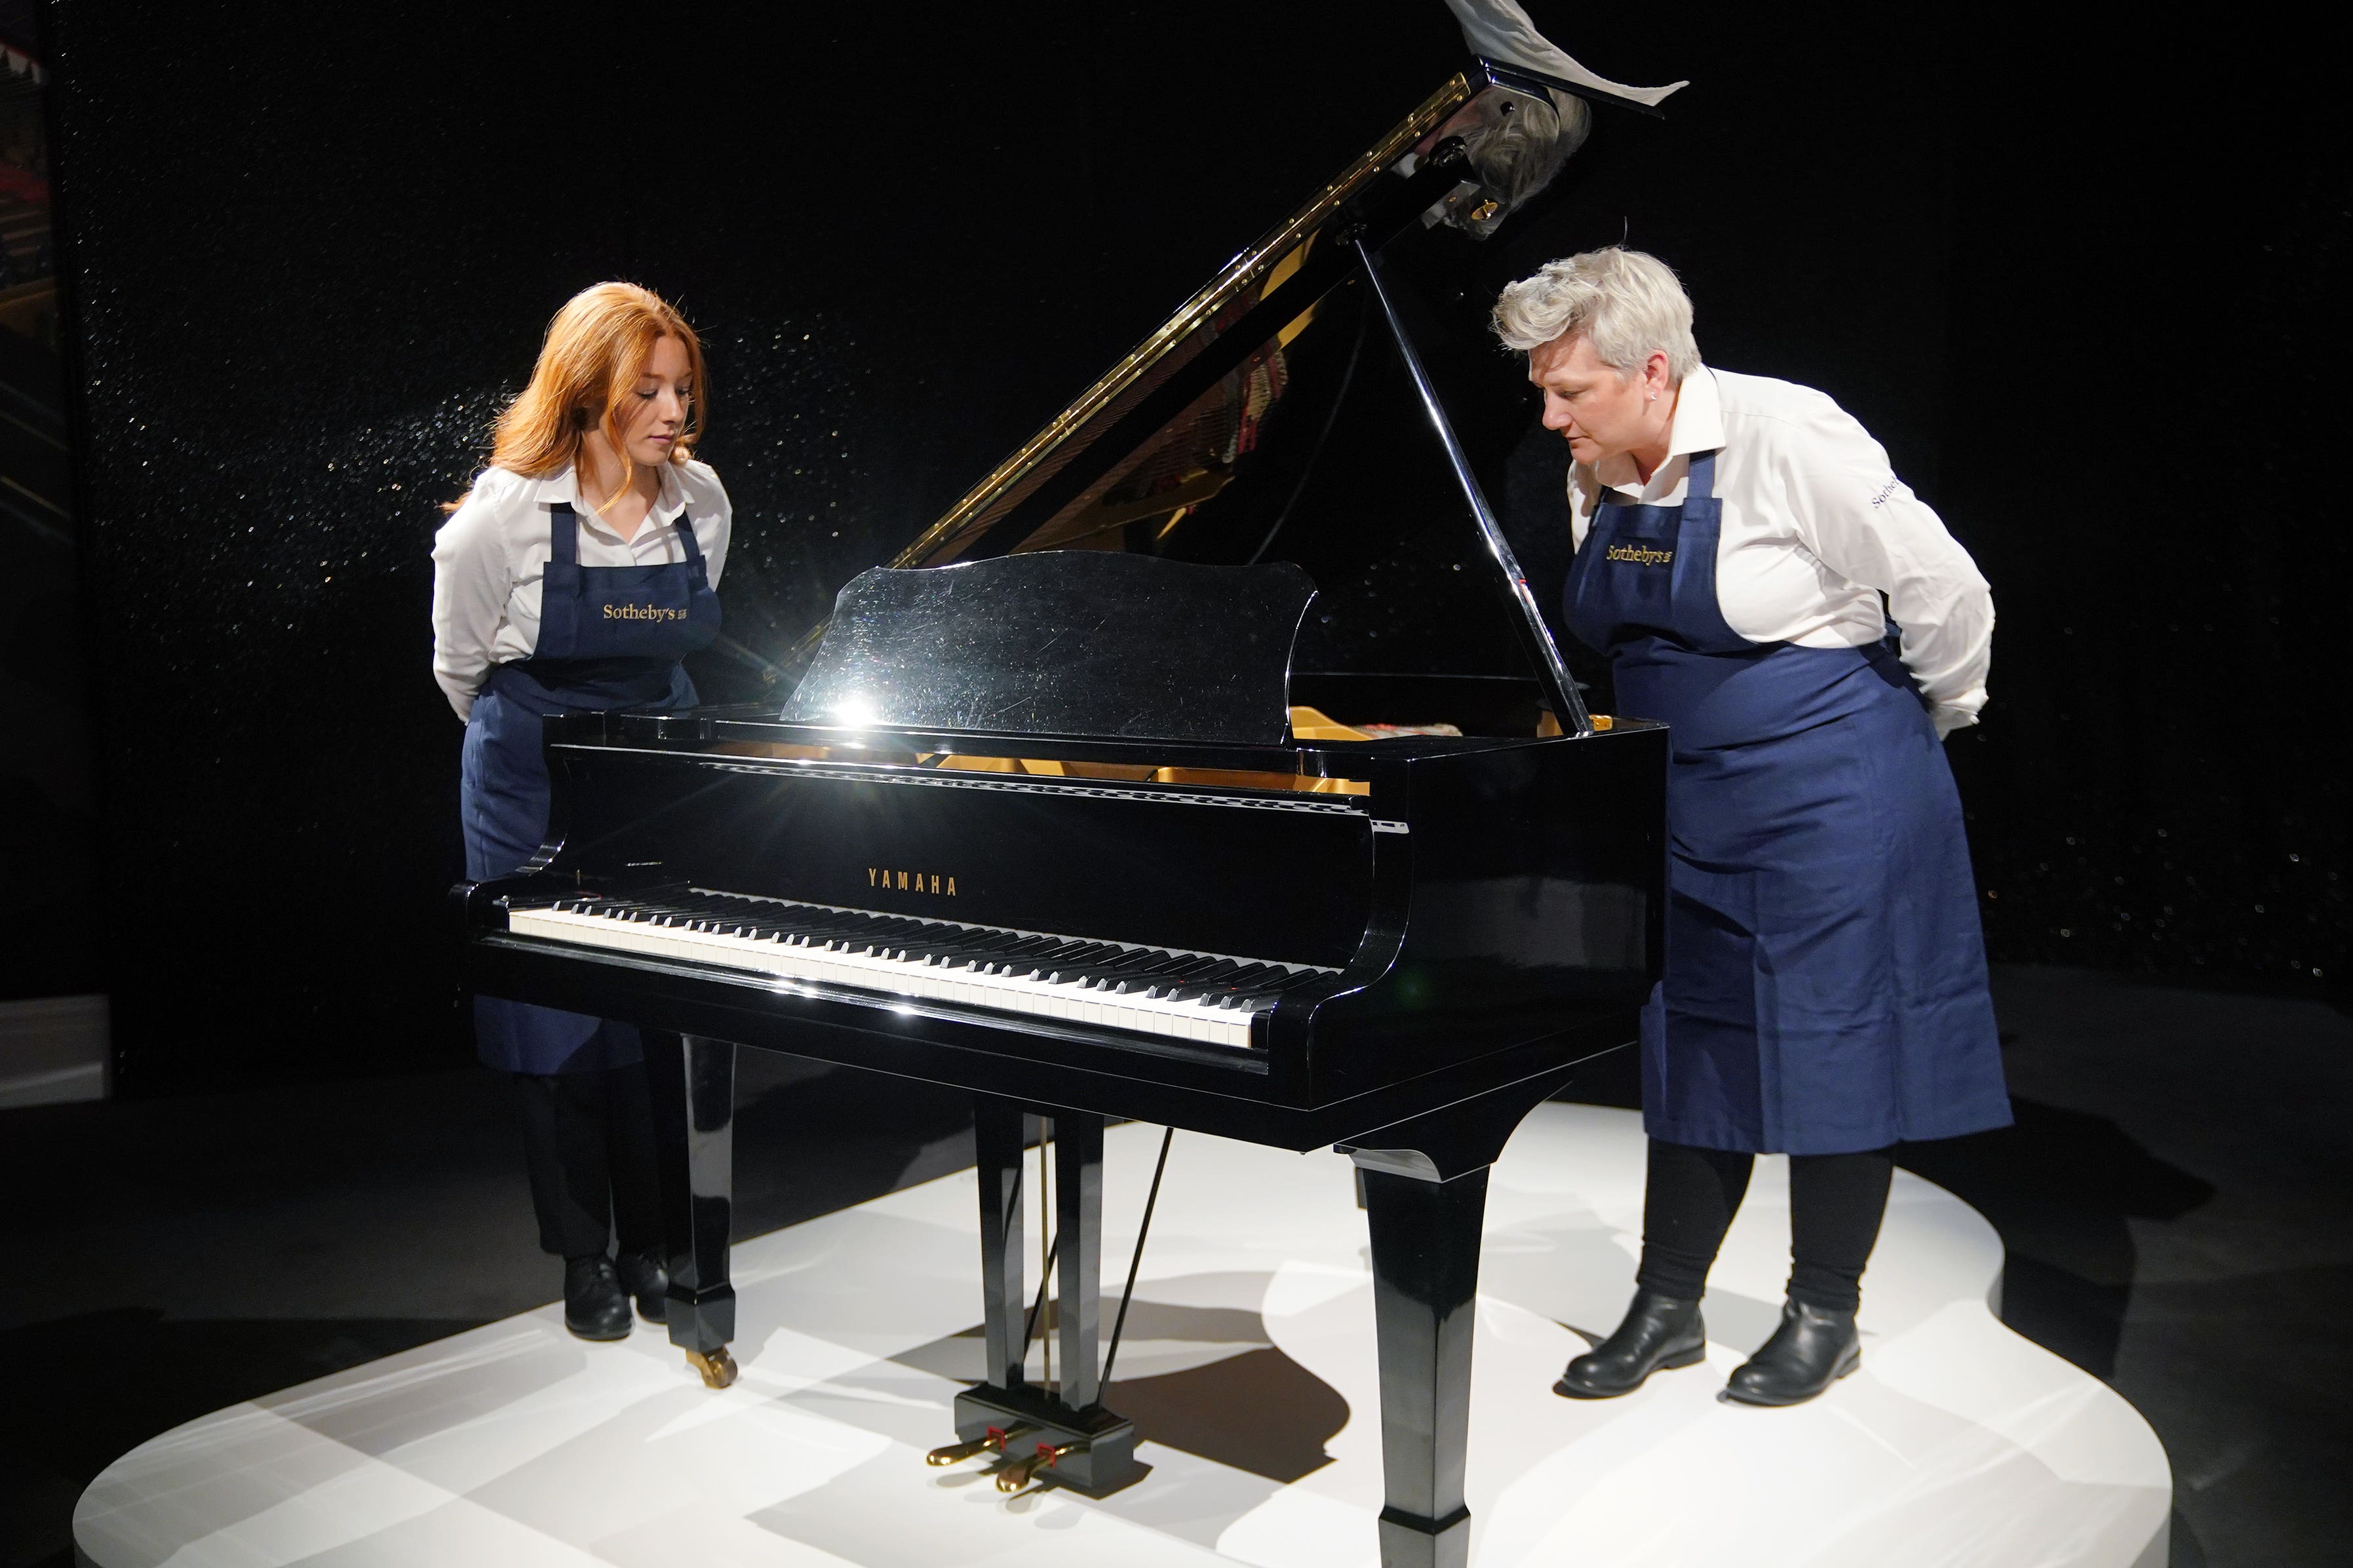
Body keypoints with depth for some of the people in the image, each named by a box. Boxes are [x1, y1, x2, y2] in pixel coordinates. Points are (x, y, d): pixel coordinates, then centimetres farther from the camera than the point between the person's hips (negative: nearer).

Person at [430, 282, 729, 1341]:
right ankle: (585, 1260, 21)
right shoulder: (508, 513, -16)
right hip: (537, 788, -3)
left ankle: (655, 1248, 20)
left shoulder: (701, 502, -3)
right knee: (559, 1021, 4)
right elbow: (460, 663, 0)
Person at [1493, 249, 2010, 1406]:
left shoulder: (1785, 437, -20)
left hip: (1828, 795, -7)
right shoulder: (1596, 482, 2)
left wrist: (1933, 719, 1)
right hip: (1686, 800, 7)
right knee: (1689, 1042, 11)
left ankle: (1823, 1317, 21)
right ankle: (1667, 1307, 23)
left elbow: (1945, 591, -13)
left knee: (1831, 1044, 4)